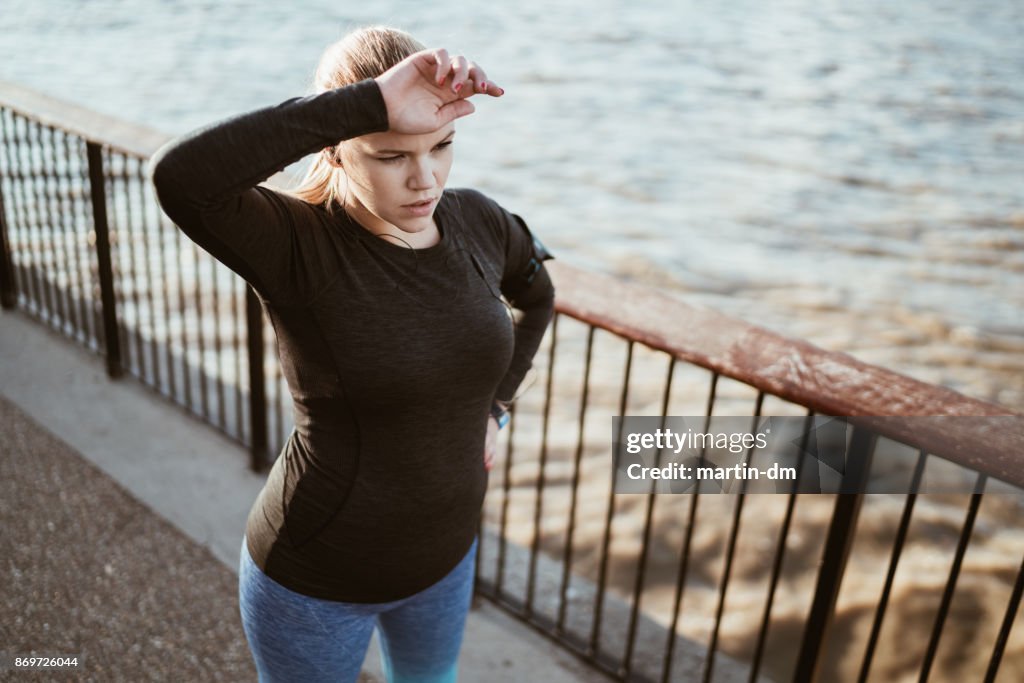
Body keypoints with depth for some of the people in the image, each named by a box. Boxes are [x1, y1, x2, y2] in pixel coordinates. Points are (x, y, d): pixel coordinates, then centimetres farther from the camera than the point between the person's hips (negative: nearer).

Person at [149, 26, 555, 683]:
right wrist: (373, 104, -46)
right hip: (314, 579, -4)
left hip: (444, 554, 5)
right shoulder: (296, 246, -26)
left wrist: (492, 405, 4)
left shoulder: (478, 223, -11)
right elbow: (180, 176, -47)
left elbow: (536, 294, 11)